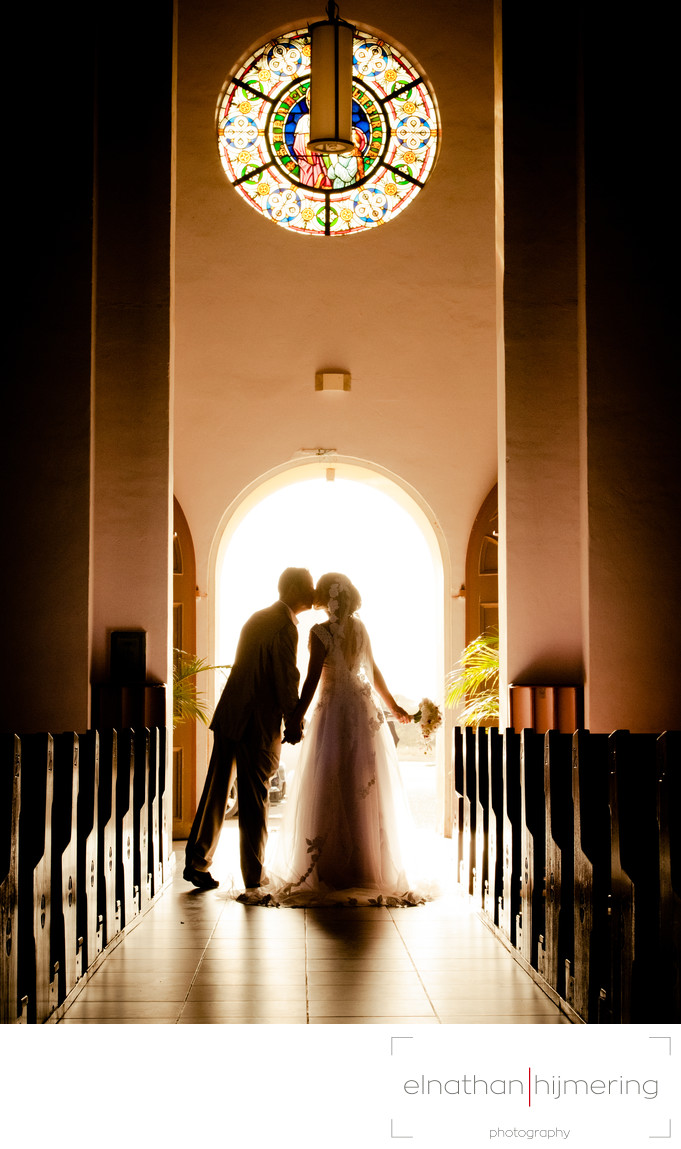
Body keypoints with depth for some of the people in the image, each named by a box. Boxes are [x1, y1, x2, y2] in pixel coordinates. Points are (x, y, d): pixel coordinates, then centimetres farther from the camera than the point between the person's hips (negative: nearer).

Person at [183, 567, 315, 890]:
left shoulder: (257, 618, 14)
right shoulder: (285, 628, -13)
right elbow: (287, 681, -14)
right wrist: (294, 724, -3)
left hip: (229, 715, 8)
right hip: (258, 722, -8)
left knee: (217, 790, 11)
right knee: (254, 799, 1)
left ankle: (197, 862, 14)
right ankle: (253, 875, 10)